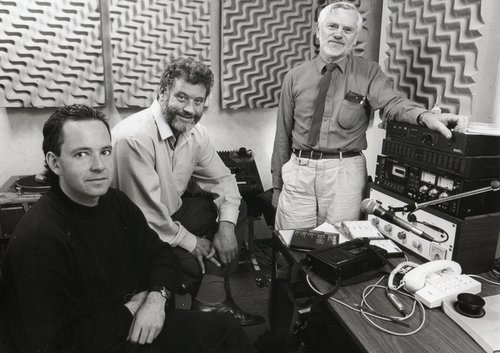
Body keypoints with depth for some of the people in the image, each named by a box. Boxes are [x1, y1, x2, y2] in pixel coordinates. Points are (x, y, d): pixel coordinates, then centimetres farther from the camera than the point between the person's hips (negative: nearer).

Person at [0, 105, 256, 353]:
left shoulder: (116, 202, -2)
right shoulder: (36, 239, -25)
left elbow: (160, 253, 5)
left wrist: (157, 297, -14)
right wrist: (129, 310, -16)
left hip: (145, 326, 7)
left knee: (226, 329, 12)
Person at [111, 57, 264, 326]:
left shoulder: (196, 133, -4)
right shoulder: (135, 137, -28)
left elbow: (222, 178, 5)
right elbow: (146, 213, -27)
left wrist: (226, 224, -11)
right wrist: (191, 242, -16)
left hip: (174, 212, 8)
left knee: (237, 215, 1)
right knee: (203, 261, -21)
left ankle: (211, 301, 4)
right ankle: (210, 303, 12)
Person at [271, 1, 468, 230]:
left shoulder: (369, 72, 4)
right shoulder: (294, 77, 6)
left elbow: (392, 103, -13)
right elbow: (283, 134, 7)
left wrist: (424, 116, -35)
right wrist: (277, 184, 9)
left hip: (345, 171, -1)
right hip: (298, 170, 1)